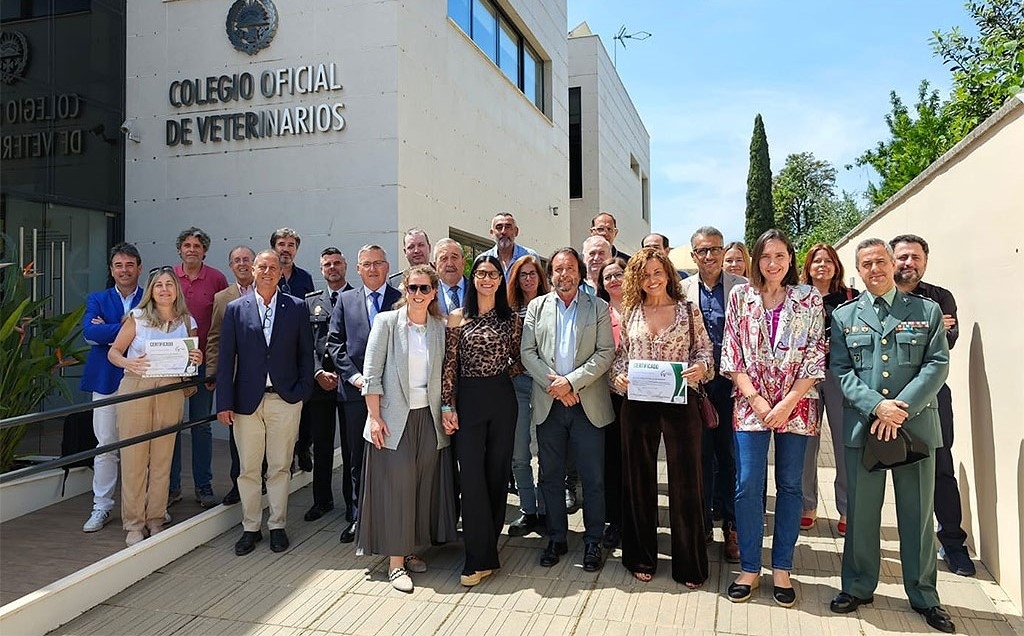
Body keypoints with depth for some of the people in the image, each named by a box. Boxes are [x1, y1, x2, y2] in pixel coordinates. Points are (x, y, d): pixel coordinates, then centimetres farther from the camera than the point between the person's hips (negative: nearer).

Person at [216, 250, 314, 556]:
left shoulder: (297, 307, 3)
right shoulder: (235, 309, 4)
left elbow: (306, 353, 6)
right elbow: (226, 358, 2)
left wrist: (302, 391, -4)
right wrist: (224, 402, -3)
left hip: (285, 399, 0)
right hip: (247, 401, 1)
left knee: (280, 467, 8)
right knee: (248, 469, 8)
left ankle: (277, 526, 21)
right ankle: (250, 528, 22)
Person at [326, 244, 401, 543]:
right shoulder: (345, 300, 11)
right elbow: (334, 342, 7)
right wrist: (353, 375, -5)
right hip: (355, 389, 2)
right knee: (356, 459, 8)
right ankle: (356, 518, 18)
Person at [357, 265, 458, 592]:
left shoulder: (440, 327, 5)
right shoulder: (387, 322, -5)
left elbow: (446, 374, 10)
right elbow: (372, 373, -6)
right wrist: (374, 417, -11)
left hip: (428, 417, 4)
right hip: (394, 417, -4)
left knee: (424, 484, 9)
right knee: (396, 485, -2)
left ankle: (410, 549, 25)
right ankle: (396, 561, 7)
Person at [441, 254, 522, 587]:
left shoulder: (511, 318, 5)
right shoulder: (457, 317, 1)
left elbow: (519, 358, 14)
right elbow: (449, 364, -1)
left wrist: (502, 372, -2)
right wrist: (447, 406, -5)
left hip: (502, 399, 2)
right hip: (468, 400, -2)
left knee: (498, 473, 8)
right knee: (472, 475, -4)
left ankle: (488, 544, 23)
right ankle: (480, 558, 4)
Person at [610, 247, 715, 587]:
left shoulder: (688, 310, 4)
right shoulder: (630, 313, 8)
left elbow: (704, 348, 3)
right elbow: (619, 355, 10)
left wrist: (701, 367, -17)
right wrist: (618, 377, -8)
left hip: (680, 403, -2)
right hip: (637, 403, 2)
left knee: (685, 481, 2)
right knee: (639, 480, 10)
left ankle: (689, 563, 17)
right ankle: (642, 558, 25)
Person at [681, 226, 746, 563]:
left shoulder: (742, 287, 1)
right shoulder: (681, 290, 6)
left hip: (732, 383, -1)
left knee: (730, 456, 5)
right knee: (700, 456, 9)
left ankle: (731, 528, 18)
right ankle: (701, 524, 23)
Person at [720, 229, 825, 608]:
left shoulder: (809, 299, 3)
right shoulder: (740, 296, 4)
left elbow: (816, 356, -1)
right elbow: (732, 352, 1)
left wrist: (788, 402, -11)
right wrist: (754, 397, -9)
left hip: (796, 404, 0)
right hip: (751, 403, 0)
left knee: (789, 486, 7)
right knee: (748, 485, -2)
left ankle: (782, 570, 19)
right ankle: (749, 569, 11)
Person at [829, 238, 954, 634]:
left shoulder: (927, 311, 7)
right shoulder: (844, 316, 7)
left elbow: (938, 364, -2)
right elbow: (841, 371, -1)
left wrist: (901, 408, -13)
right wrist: (877, 406, -16)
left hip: (916, 424, 0)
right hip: (862, 426, 0)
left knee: (918, 512, 9)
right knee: (861, 511, 8)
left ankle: (923, 595, 24)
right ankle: (858, 587, 23)